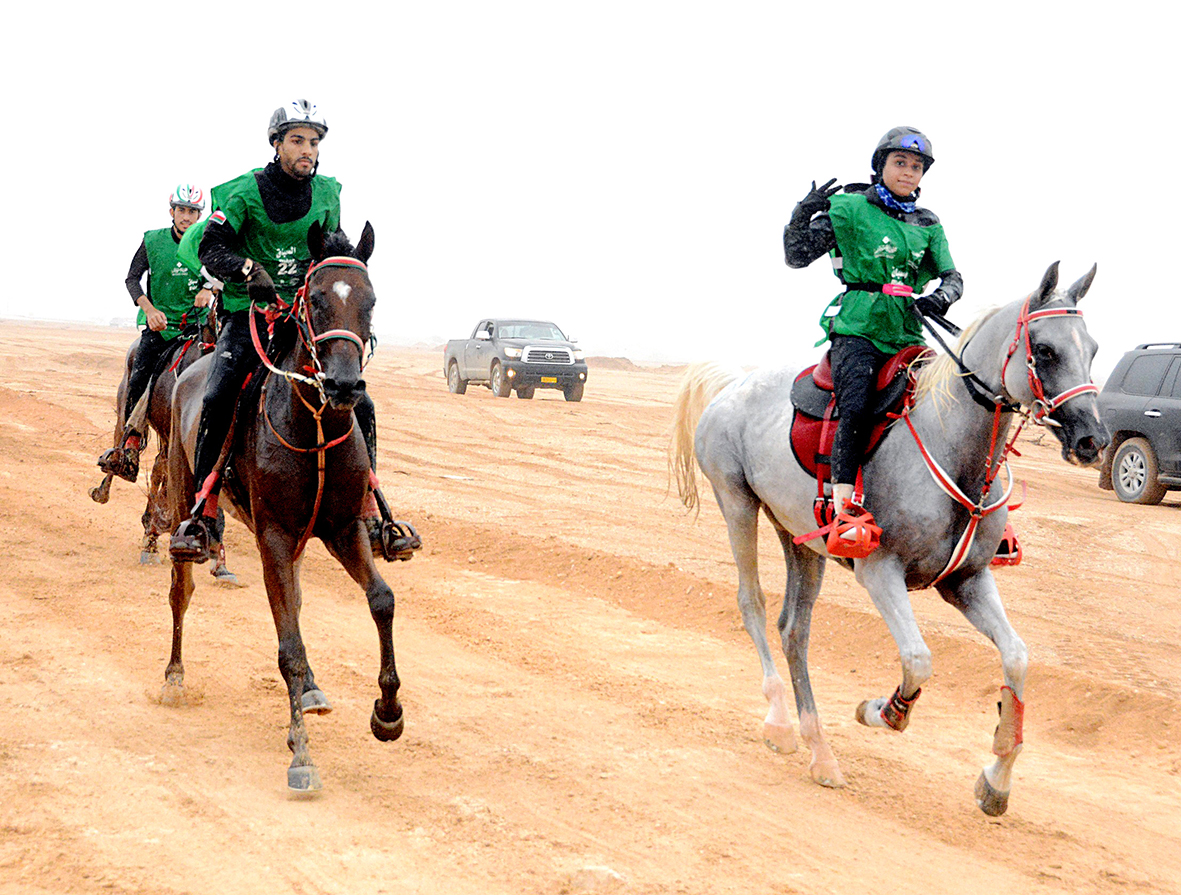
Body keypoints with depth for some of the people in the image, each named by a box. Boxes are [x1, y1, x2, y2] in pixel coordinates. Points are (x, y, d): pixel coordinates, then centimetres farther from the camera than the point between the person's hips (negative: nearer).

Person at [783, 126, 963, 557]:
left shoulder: (927, 224, 16)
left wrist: (942, 297, -10)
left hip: (907, 334, 5)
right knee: (856, 407, -28)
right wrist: (802, 215, -18)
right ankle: (843, 507, -34)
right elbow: (797, 256, 0)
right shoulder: (849, 209, 3)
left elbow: (951, 275, 13)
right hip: (858, 329, -5)